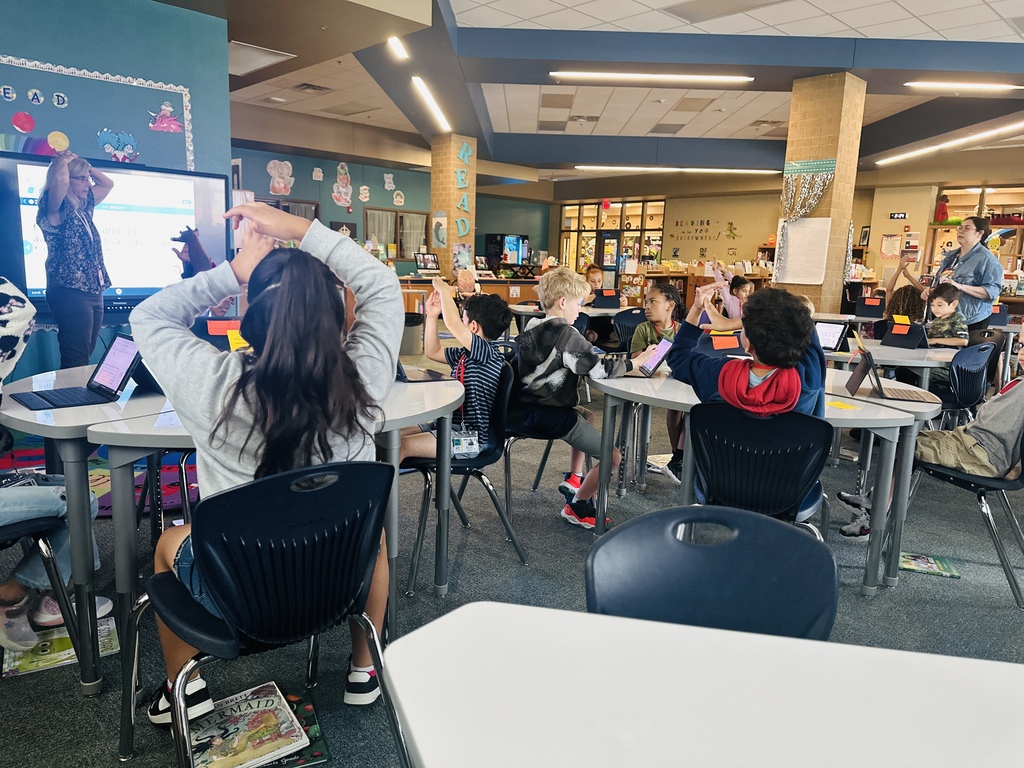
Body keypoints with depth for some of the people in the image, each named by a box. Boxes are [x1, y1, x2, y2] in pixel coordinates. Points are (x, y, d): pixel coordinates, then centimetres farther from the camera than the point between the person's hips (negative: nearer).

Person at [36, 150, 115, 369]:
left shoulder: (84, 207, 18)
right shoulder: (55, 210, -4)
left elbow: (107, 183, 31)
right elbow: (60, 180, -24)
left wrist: (82, 164, 18)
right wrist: (64, 161, -3)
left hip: (93, 292, 8)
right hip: (70, 293, -8)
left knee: (84, 361, 6)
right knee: (75, 366, -14)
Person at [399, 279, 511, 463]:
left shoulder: (487, 353, -17)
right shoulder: (465, 353, 13)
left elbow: (452, 323, -27)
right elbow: (433, 352, 26)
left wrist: (444, 290, -11)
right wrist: (431, 316, 16)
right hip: (450, 424, 10)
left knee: (400, 446, -24)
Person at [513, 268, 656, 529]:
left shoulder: (532, 328, 8)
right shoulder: (565, 333, -18)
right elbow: (600, 370, -18)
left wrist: (594, 358, 13)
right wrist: (635, 362, -6)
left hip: (527, 409, 10)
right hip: (550, 417, -10)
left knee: (583, 415, 35)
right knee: (612, 457, -3)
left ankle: (574, 478, 32)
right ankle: (576, 507, 14)